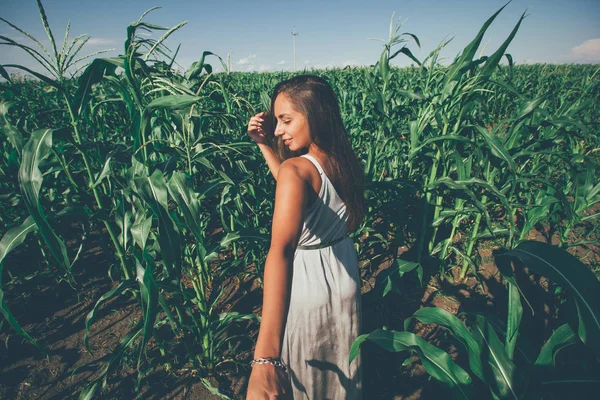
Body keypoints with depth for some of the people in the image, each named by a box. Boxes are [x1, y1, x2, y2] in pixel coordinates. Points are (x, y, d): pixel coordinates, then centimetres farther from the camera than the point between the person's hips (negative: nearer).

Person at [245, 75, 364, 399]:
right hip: (346, 285, 7)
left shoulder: (296, 168, -26)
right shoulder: (347, 162, -4)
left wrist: (265, 356, -41)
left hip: (306, 294, -7)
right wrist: (265, 145, 4)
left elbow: (281, 252, -38)